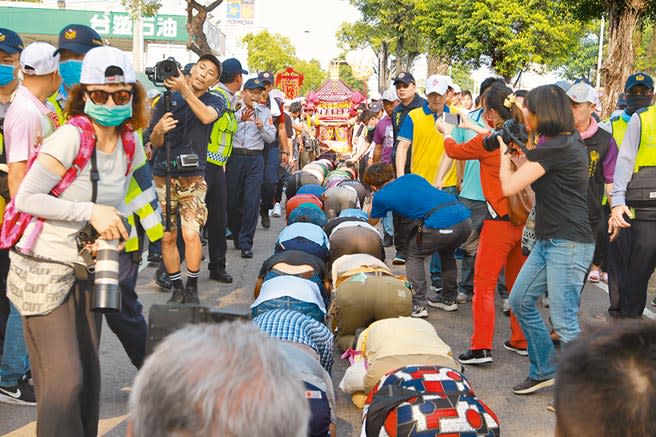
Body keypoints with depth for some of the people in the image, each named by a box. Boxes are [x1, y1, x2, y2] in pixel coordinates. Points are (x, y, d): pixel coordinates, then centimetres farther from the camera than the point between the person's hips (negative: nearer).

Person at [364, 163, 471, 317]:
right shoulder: (411, 177, 26)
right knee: (447, 252, 33)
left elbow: (371, 222, 33)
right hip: (465, 219, 6)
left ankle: (418, 306, 11)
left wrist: (371, 203, 54)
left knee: (414, 255, 18)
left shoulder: (381, 196, 12)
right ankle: (449, 299, 39)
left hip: (441, 226, -6)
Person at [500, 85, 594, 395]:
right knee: (521, 301, 16)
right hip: (548, 240, 11)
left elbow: (508, 187, -16)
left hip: (569, 244, -11)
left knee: (564, 323, -8)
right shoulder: (569, 140, 12)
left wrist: (504, 151, -1)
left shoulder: (553, 148, -18)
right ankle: (544, 371, 27)